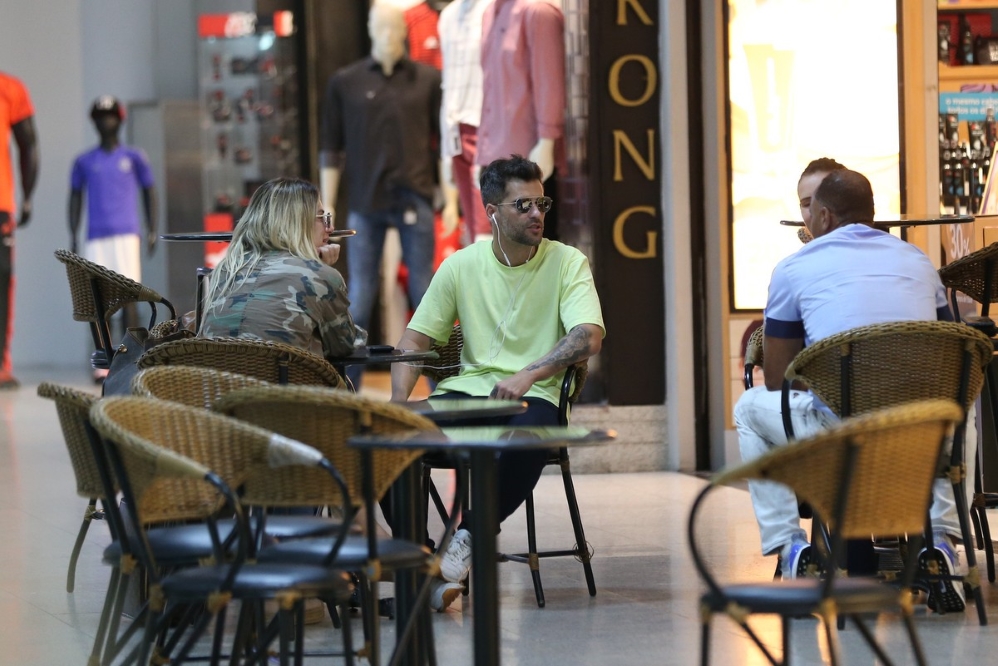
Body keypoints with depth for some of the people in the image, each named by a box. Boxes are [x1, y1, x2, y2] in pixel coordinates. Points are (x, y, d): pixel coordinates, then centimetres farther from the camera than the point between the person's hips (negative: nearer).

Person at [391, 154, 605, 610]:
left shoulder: (567, 263, 0)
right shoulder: (461, 266, 8)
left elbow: (589, 337, -15)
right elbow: (415, 339, 9)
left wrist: (527, 375, -32)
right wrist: (399, 401, -11)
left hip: (534, 397, -3)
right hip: (467, 392, 3)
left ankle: (470, 536, -18)